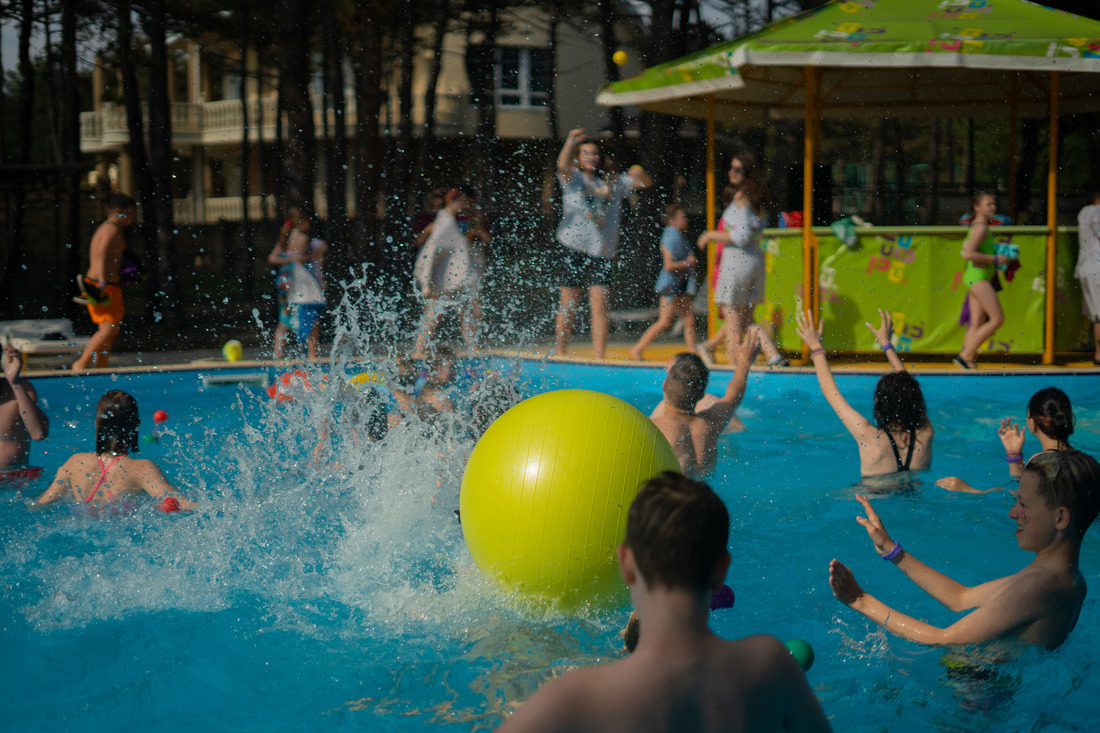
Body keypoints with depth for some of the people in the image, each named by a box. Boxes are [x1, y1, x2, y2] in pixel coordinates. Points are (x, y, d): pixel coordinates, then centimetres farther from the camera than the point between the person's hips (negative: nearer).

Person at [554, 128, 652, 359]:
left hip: (602, 250, 3)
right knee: (567, 307, -1)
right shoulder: (573, 178, 6)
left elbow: (646, 183, 19)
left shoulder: (612, 182, 17)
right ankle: (559, 356, 7)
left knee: (599, 306, -5)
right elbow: (563, 165, -16)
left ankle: (599, 359, -5)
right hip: (573, 246, -2)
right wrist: (571, 142, -35)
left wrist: (638, 172, -5)